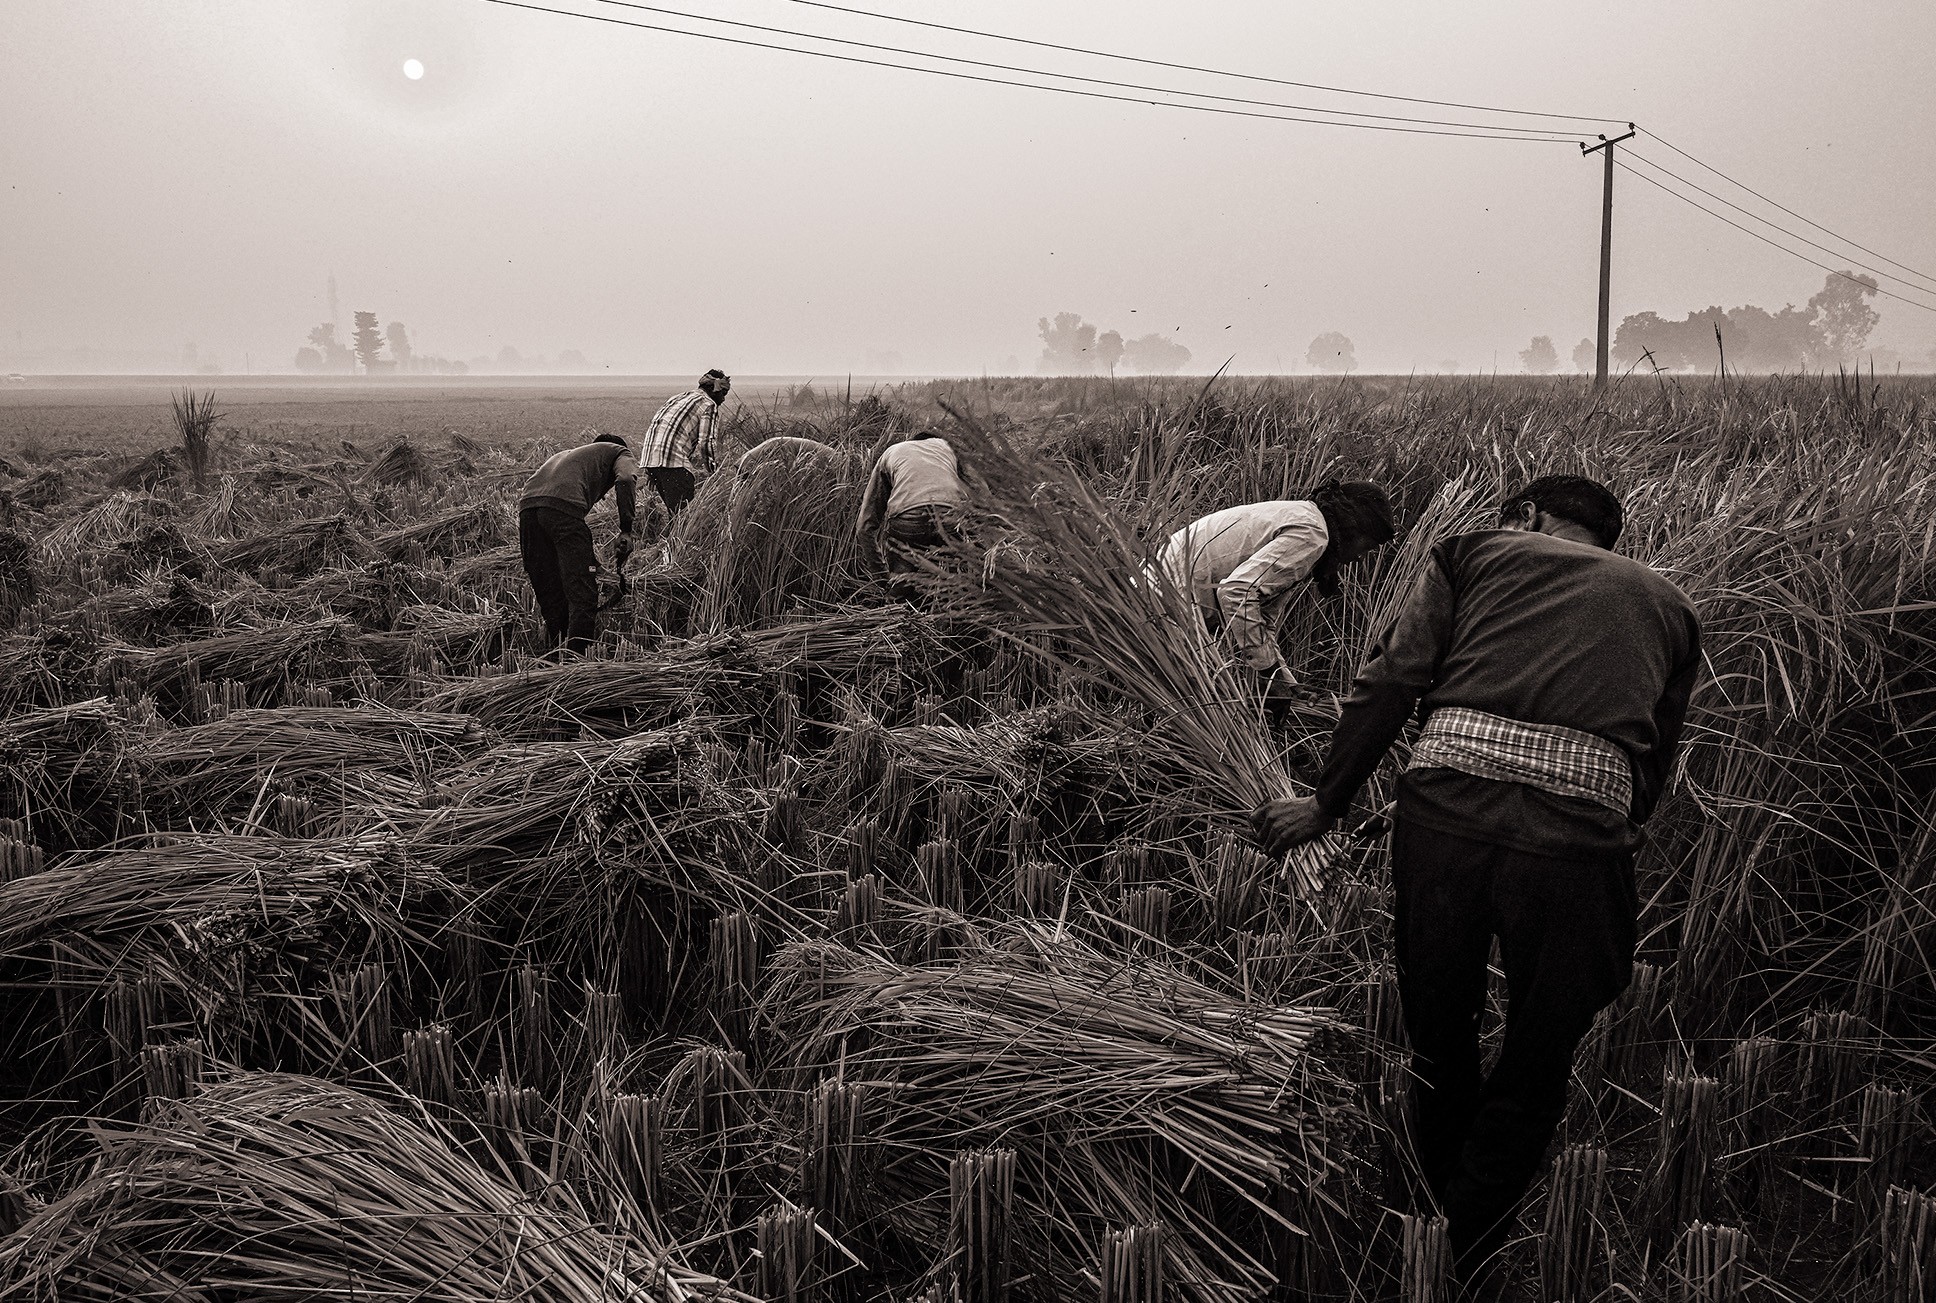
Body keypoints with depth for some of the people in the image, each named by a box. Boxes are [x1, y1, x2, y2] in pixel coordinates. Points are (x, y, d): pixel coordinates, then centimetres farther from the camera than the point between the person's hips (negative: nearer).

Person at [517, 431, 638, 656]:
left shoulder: (565, 454, 43)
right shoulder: (619, 453, 25)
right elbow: (625, 479, 0)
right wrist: (626, 531, -1)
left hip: (526, 505, 6)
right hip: (564, 506, -6)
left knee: (551, 600, 16)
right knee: (582, 595, -3)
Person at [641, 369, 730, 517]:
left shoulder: (676, 398, 29)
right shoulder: (709, 405, 2)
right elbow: (707, 442, -9)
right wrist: (710, 472, 4)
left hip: (650, 458, 9)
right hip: (674, 460, -9)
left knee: (674, 510, 15)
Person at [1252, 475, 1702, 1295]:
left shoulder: (1475, 552, 22)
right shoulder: (1665, 606, 28)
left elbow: (1389, 682, 10)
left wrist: (1327, 805, 17)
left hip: (1449, 791, 0)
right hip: (1582, 822, 0)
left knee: (1437, 1027, 22)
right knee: (1535, 1070, 17)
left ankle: (1443, 1218, 41)